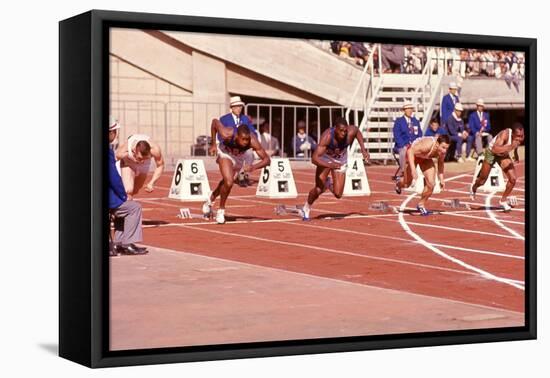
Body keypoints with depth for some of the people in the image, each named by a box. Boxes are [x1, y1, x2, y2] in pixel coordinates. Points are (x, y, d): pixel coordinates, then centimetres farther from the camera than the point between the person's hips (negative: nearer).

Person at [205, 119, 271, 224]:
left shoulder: (253, 142, -39)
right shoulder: (227, 134, -41)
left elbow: (267, 159, -33)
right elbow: (215, 121, -21)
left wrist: (253, 167, -50)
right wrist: (213, 144, -14)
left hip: (240, 157, 3)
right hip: (225, 154, -3)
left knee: (227, 181, 23)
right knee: (228, 182, -22)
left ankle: (211, 199, 53)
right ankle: (221, 210, 2)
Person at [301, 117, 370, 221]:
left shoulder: (350, 132, -31)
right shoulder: (327, 136, -39)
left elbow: (357, 131, -1)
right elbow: (314, 158, -46)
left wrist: (363, 150, -4)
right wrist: (329, 165, -60)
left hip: (340, 161, 3)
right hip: (325, 159, -3)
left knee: (338, 194, -5)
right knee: (319, 189, -10)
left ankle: (329, 184, 30)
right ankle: (306, 208, 19)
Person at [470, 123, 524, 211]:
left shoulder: (521, 136, -22)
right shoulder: (505, 134, -41)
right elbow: (495, 149, -55)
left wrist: (515, 153, 14)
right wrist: (510, 147, -61)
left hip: (504, 155, 5)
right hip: (491, 152, -5)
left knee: (513, 179, -10)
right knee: (482, 181, 12)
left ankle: (503, 200, 13)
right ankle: (473, 189, 49)